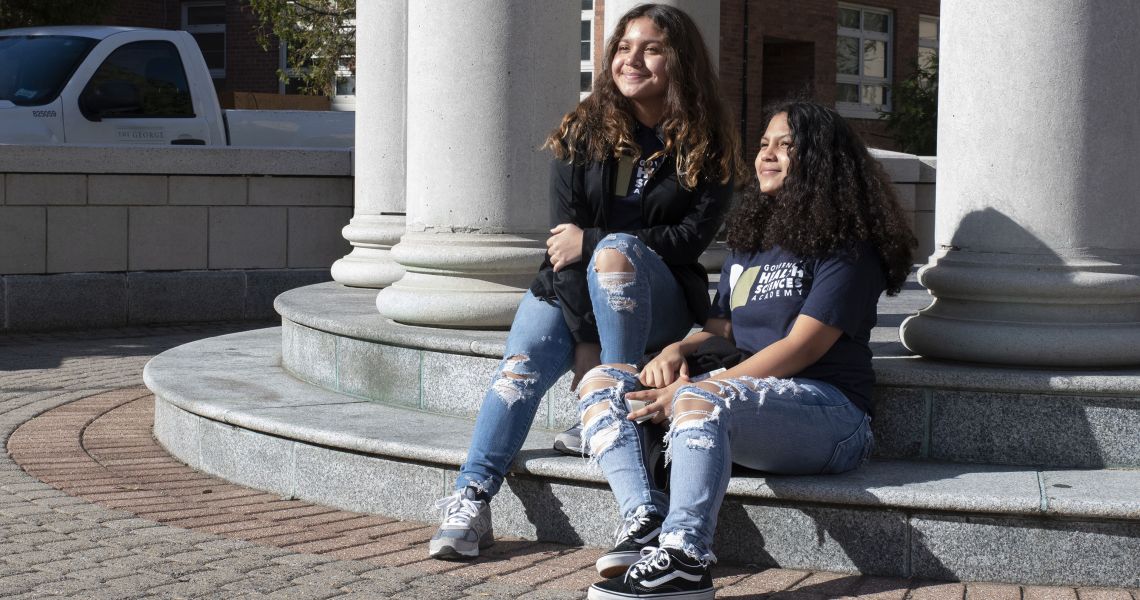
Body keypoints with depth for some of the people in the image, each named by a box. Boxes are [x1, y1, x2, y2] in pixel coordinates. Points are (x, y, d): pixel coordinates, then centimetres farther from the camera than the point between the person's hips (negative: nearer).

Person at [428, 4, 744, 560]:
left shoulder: (707, 147, -1)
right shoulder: (584, 130, 1)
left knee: (616, 250, -34)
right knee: (521, 361, -26)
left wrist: (592, 243, -17)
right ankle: (472, 499, -34)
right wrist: (585, 338, -18)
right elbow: (563, 235, -8)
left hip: (661, 300, -2)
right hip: (570, 289, 2)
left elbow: (692, 237, -9)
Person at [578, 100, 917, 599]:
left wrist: (691, 389, -18)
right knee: (601, 382, -5)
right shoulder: (749, 240, 21)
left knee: (699, 402, -37)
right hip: (749, 397, 8)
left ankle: (684, 558, -48)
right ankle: (644, 518, -27)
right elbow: (722, 328, 21)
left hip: (826, 411, -8)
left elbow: (799, 349, -14)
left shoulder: (847, 245, -5)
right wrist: (680, 349, -4)